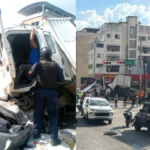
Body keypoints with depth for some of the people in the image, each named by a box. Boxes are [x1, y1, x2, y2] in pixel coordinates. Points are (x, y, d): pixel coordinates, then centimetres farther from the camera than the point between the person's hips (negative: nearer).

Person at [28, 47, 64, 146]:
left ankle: (37, 134, 24)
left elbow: (30, 77, 2)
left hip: (39, 91, 1)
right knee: (53, 114, 5)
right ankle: (54, 139, 3)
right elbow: (61, 79, 4)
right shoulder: (56, 66, 0)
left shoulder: (37, 65, -2)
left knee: (38, 113, 16)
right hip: (52, 92, 0)